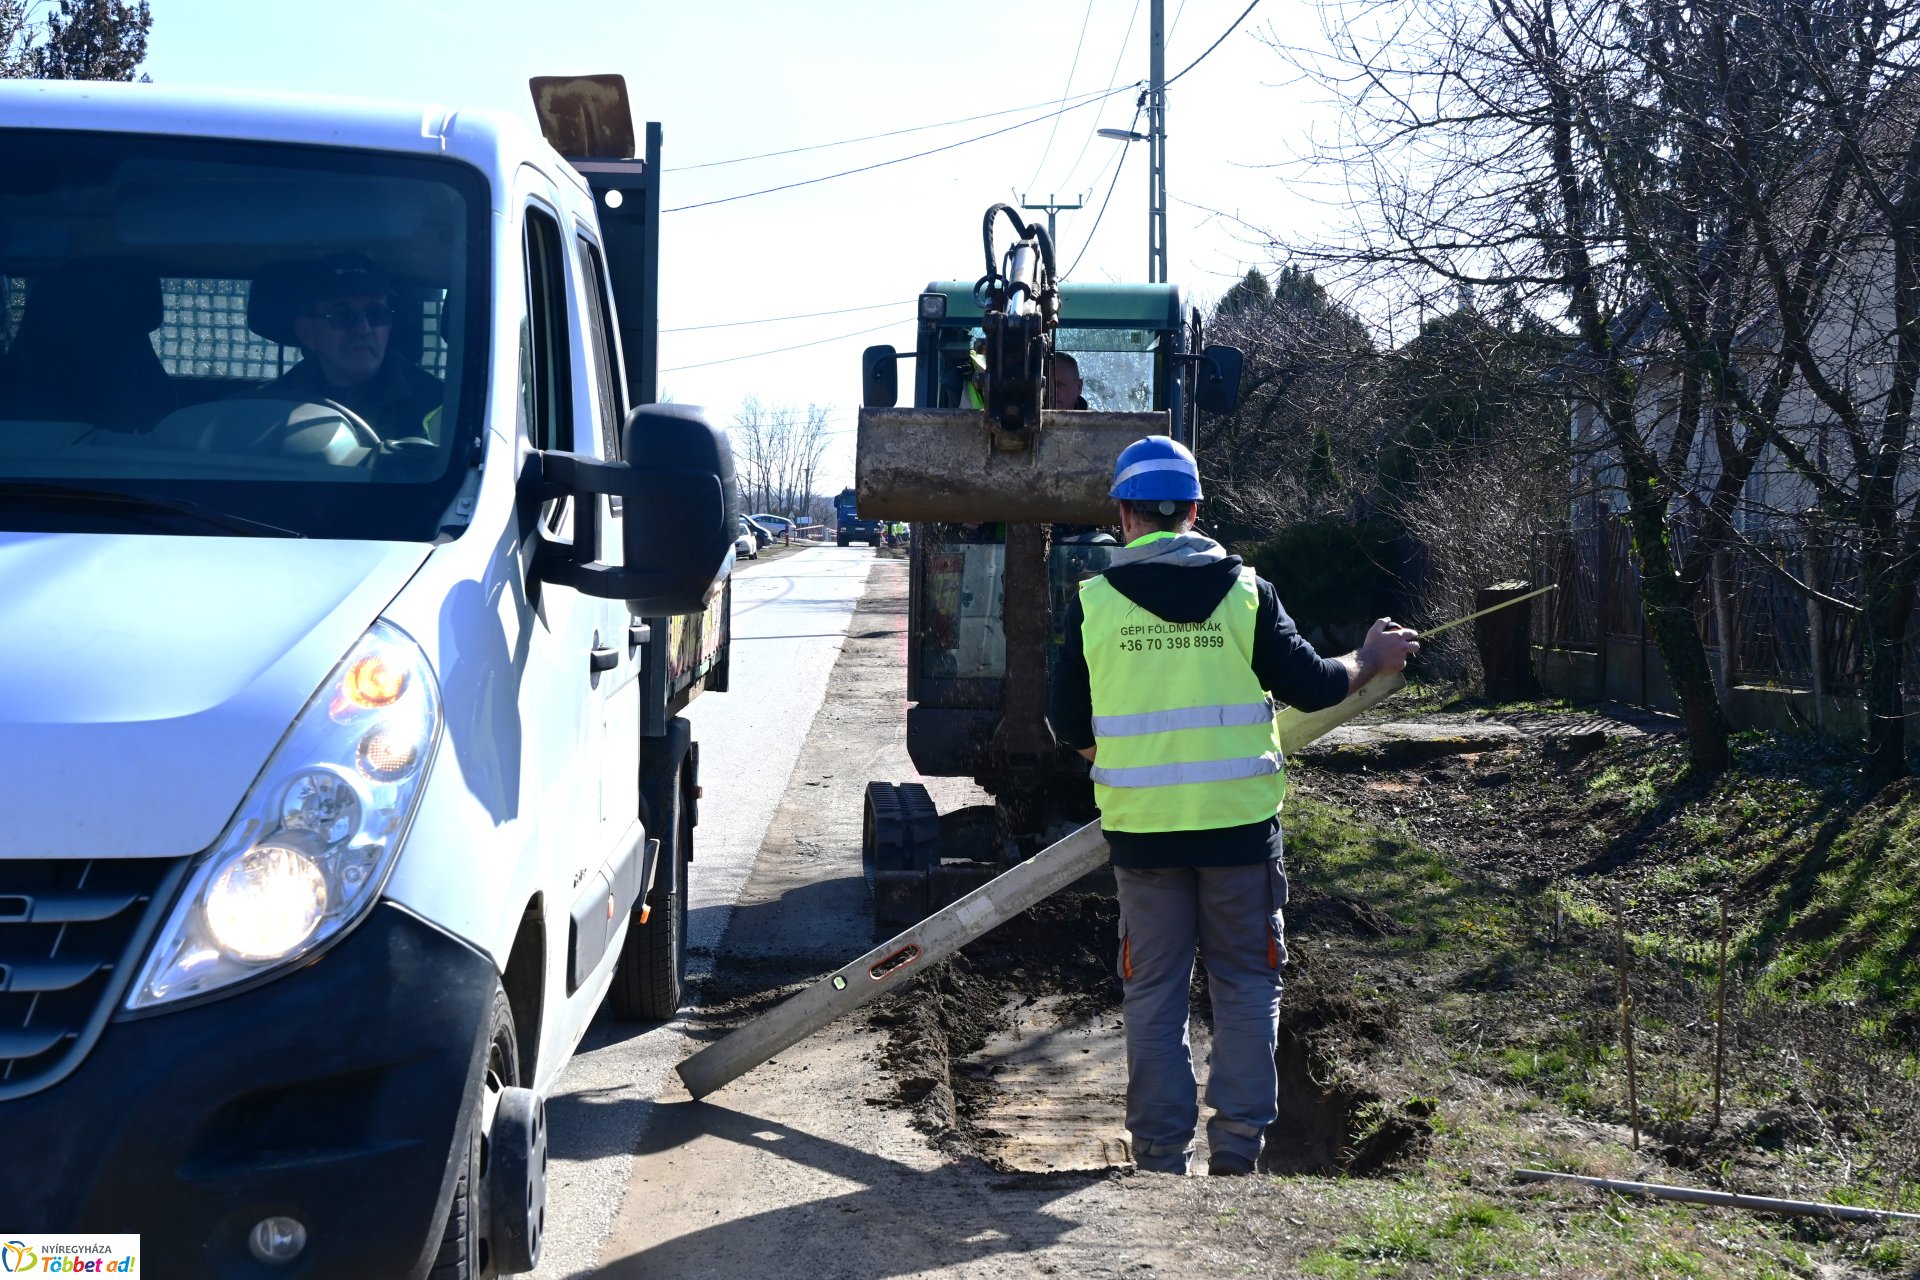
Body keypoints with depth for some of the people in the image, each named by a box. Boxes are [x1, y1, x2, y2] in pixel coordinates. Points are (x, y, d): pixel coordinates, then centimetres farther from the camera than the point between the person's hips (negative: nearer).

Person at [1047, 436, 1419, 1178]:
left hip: (1142, 829, 0)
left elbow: (1068, 725, 4)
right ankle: (1236, 1149, 11)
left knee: (1154, 991, 9)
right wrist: (1371, 659, 18)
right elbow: (1308, 686, -1)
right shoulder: (1244, 590, -3)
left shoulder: (1093, 602, -3)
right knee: (1245, 984, 12)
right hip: (1239, 824, 0)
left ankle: (1162, 1157, 12)